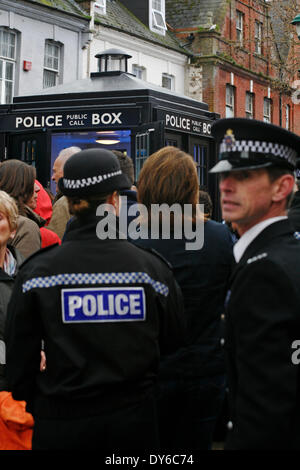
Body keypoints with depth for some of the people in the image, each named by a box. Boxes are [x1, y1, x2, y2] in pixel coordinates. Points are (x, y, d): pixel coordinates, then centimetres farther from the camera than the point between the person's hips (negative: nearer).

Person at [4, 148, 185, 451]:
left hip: (61, 419, 0)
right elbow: (173, 341, 3)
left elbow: (19, 354, -4)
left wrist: (31, 402, 12)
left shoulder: (36, 271, -11)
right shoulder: (152, 267, -9)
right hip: (133, 415, 1)